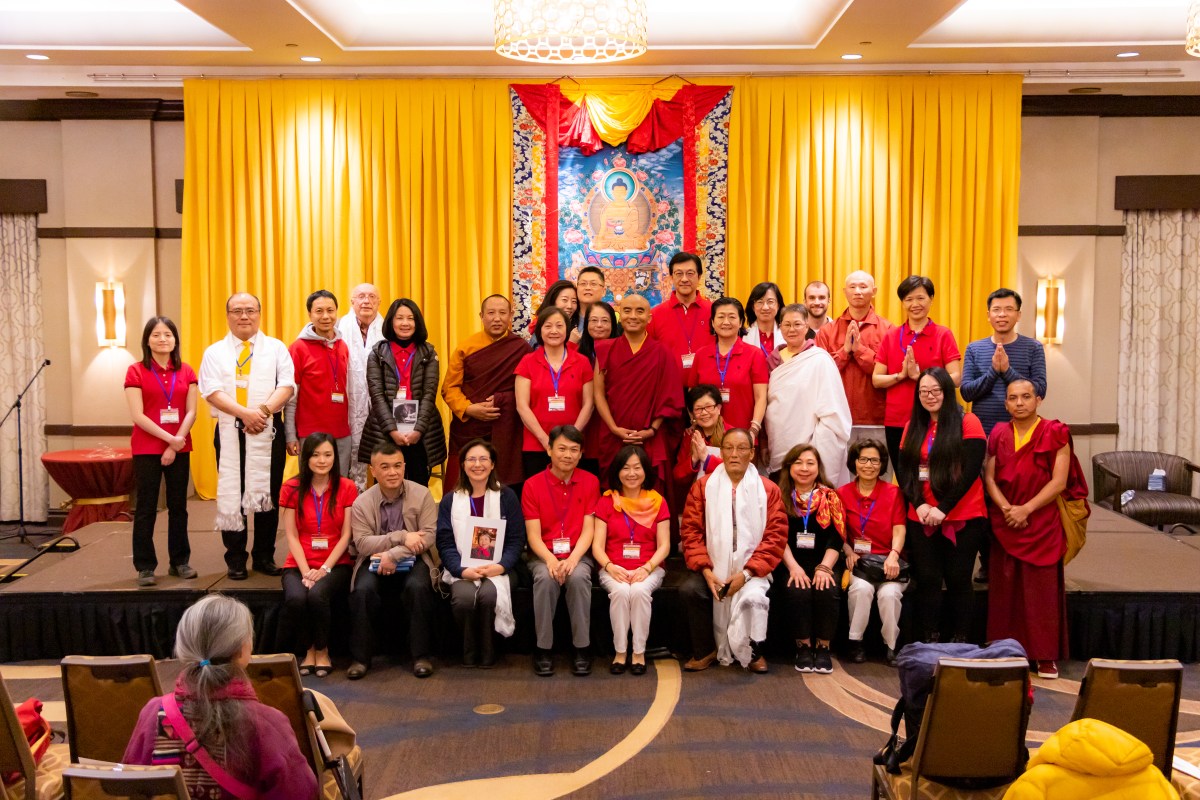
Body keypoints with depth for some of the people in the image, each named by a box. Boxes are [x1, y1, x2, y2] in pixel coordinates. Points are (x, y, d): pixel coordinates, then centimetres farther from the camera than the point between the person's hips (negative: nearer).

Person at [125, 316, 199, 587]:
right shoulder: (136, 372, -2)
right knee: (146, 508, 1)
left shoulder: (186, 372, 6)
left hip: (180, 448, 3)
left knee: (178, 506, 9)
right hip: (146, 449, -3)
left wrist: (175, 445, -10)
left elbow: (191, 412, 1)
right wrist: (169, 438, -15)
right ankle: (145, 566, 8)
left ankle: (180, 561, 18)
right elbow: (138, 415, -9)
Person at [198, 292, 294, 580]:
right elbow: (212, 391, -4)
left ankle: (264, 556, 14)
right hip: (229, 430, 0)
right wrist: (245, 413, -18)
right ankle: (235, 559, 11)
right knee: (231, 493, 2)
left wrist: (263, 410, -18)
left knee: (267, 492, 3)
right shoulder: (215, 352, 8)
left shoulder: (276, 348, 9)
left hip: (268, 429, 0)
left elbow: (286, 386, -2)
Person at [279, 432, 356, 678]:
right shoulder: (292, 489, 3)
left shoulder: (347, 488, 1)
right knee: (295, 599, -30)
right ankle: (308, 650, -2)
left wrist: (324, 569, -13)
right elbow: (292, 536, 0)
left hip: (335, 564, -1)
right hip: (299, 564, 1)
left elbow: (346, 536, -2)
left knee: (317, 595, -32)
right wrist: (306, 571, -12)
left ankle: (323, 651, -7)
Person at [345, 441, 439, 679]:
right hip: (374, 561, 1)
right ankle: (360, 657, -14)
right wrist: (402, 537, -19)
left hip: (412, 560, -1)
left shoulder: (422, 495, -2)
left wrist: (394, 555, -20)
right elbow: (362, 543, -9)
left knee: (418, 587, -31)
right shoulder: (362, 503, -1)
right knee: (362, 590, -29)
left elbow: (429, 535, -10)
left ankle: (420, 655, -17)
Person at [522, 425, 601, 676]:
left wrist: (572, 559, -20)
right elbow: (533, 534, -5)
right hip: (544, 556, 0)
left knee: (579, 577, -32)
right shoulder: (532, 485, -2)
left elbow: (588, 529, -3)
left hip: (578, 554, 0)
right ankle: (543, 648, -19)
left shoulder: (590, 482, 1)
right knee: (545, 578, -33)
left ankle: (582, 648, -20)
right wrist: (551, 560, -23)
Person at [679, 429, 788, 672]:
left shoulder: (768, 490, 1)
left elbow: (776, 536, -4)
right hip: (713, 567, 2)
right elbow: (691, 531, 0)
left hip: (750, 568, -2)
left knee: (753, 597, -30)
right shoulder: (703, 486, 5)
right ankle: (705, 651, -3)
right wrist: (706, 571, -13)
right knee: (689, 589, -25)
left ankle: (753, 652, -1)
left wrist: (746, 573, -14)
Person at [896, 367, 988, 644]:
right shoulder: (913, 427, 12)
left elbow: (971, 471, -11)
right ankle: (928, 643, 7)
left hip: (962, 518, -4)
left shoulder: (967, 423, -3)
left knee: (958, 580, 0)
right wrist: (919, 505, -11)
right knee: (927, 580, 2)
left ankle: (959, 642, 8)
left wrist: (943, 508, -16)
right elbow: (904, 470, 6)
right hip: (921, 518, 4)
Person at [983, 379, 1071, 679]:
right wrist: (1006, 508, -11)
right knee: (1004, 589, 4)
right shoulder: (999, 434, 10)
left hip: (1042, 525, -3)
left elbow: (1058, 482, -8)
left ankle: (1046, 656, 5)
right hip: (1004, 525, 3)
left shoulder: (1054, 434, -1)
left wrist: (1026, 509, -14)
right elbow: (989, 477, 5)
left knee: (1043, 590, -2)